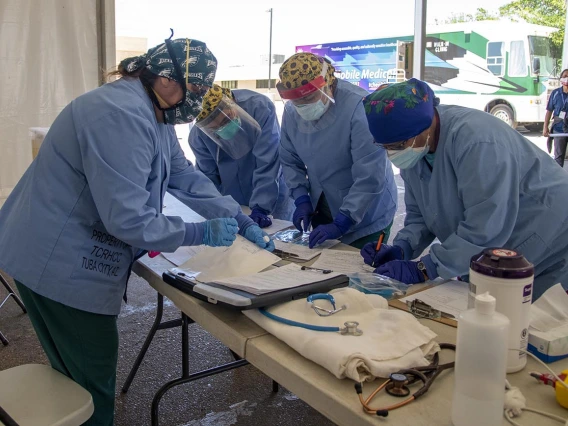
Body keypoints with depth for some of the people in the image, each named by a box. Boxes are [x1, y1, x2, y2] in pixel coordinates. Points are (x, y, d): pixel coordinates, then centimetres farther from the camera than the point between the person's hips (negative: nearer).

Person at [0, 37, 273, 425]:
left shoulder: (154, 115, 6)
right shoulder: (121, 116, -27)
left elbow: (186, 177, 10)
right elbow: (127, 219, -30)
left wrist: (242, 222, 3)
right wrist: (202, 234, -20)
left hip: (71, 258, 10)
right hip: (58, 265, -10)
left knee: (77, 373, 24)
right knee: (91, 382, 6)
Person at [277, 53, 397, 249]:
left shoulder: (359, 106, -27)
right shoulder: (291, 111, -7)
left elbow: (370, 176, -29)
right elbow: (290, 161, 5)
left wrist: (340, 223, -29)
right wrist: (301, 199, -9)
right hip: (322, 209, 6)